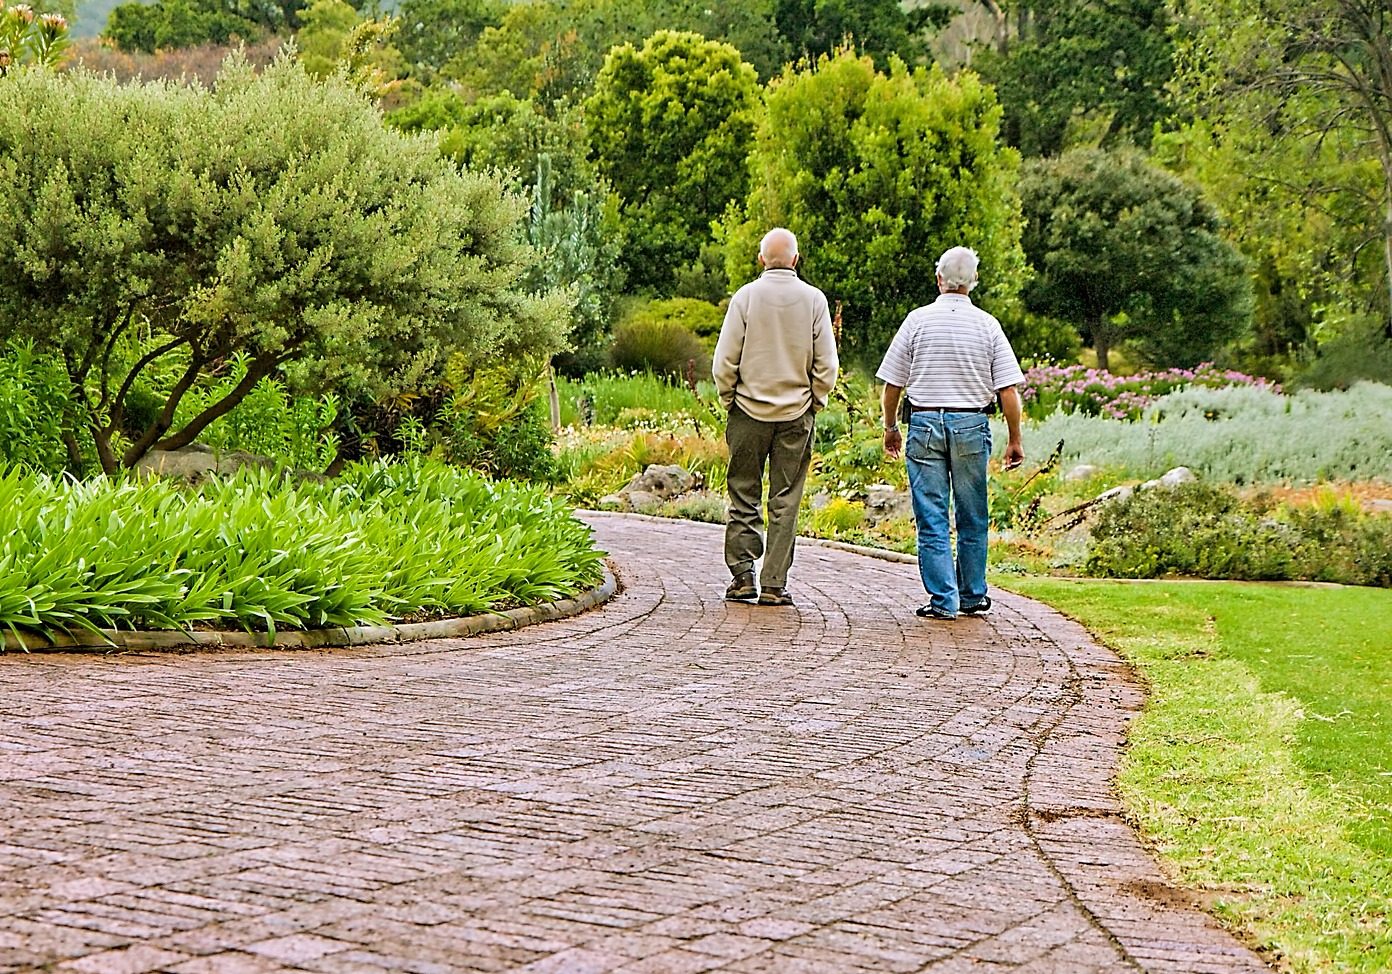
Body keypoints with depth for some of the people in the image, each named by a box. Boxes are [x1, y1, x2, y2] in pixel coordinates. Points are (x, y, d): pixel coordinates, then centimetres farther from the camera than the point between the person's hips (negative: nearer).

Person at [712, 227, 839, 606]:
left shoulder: (746, 296, -5)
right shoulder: (813, 299, -2)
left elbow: (724, 361, -5)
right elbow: (826, 363, -1)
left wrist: (729, 399, 8)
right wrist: (815, 401, 12)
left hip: (749, 409, -1)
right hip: (796, 413, 1)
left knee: (744, 496, 8)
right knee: (785, 502, 4)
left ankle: (742, 574, 2)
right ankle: (774, 584, 4)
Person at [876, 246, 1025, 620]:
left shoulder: (918, 320, -1)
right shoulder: (987, 325, 0)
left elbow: (892, 382, 2)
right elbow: (1008, 390, -2)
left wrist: (890, 427, 15)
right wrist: (1015, 440, 5)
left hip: (925, 423, -1)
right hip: (971, 425, 1)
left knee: (932, 518, 2)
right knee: (972, 519, 12)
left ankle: (942, 599, -1)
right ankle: (973, 597, 19)